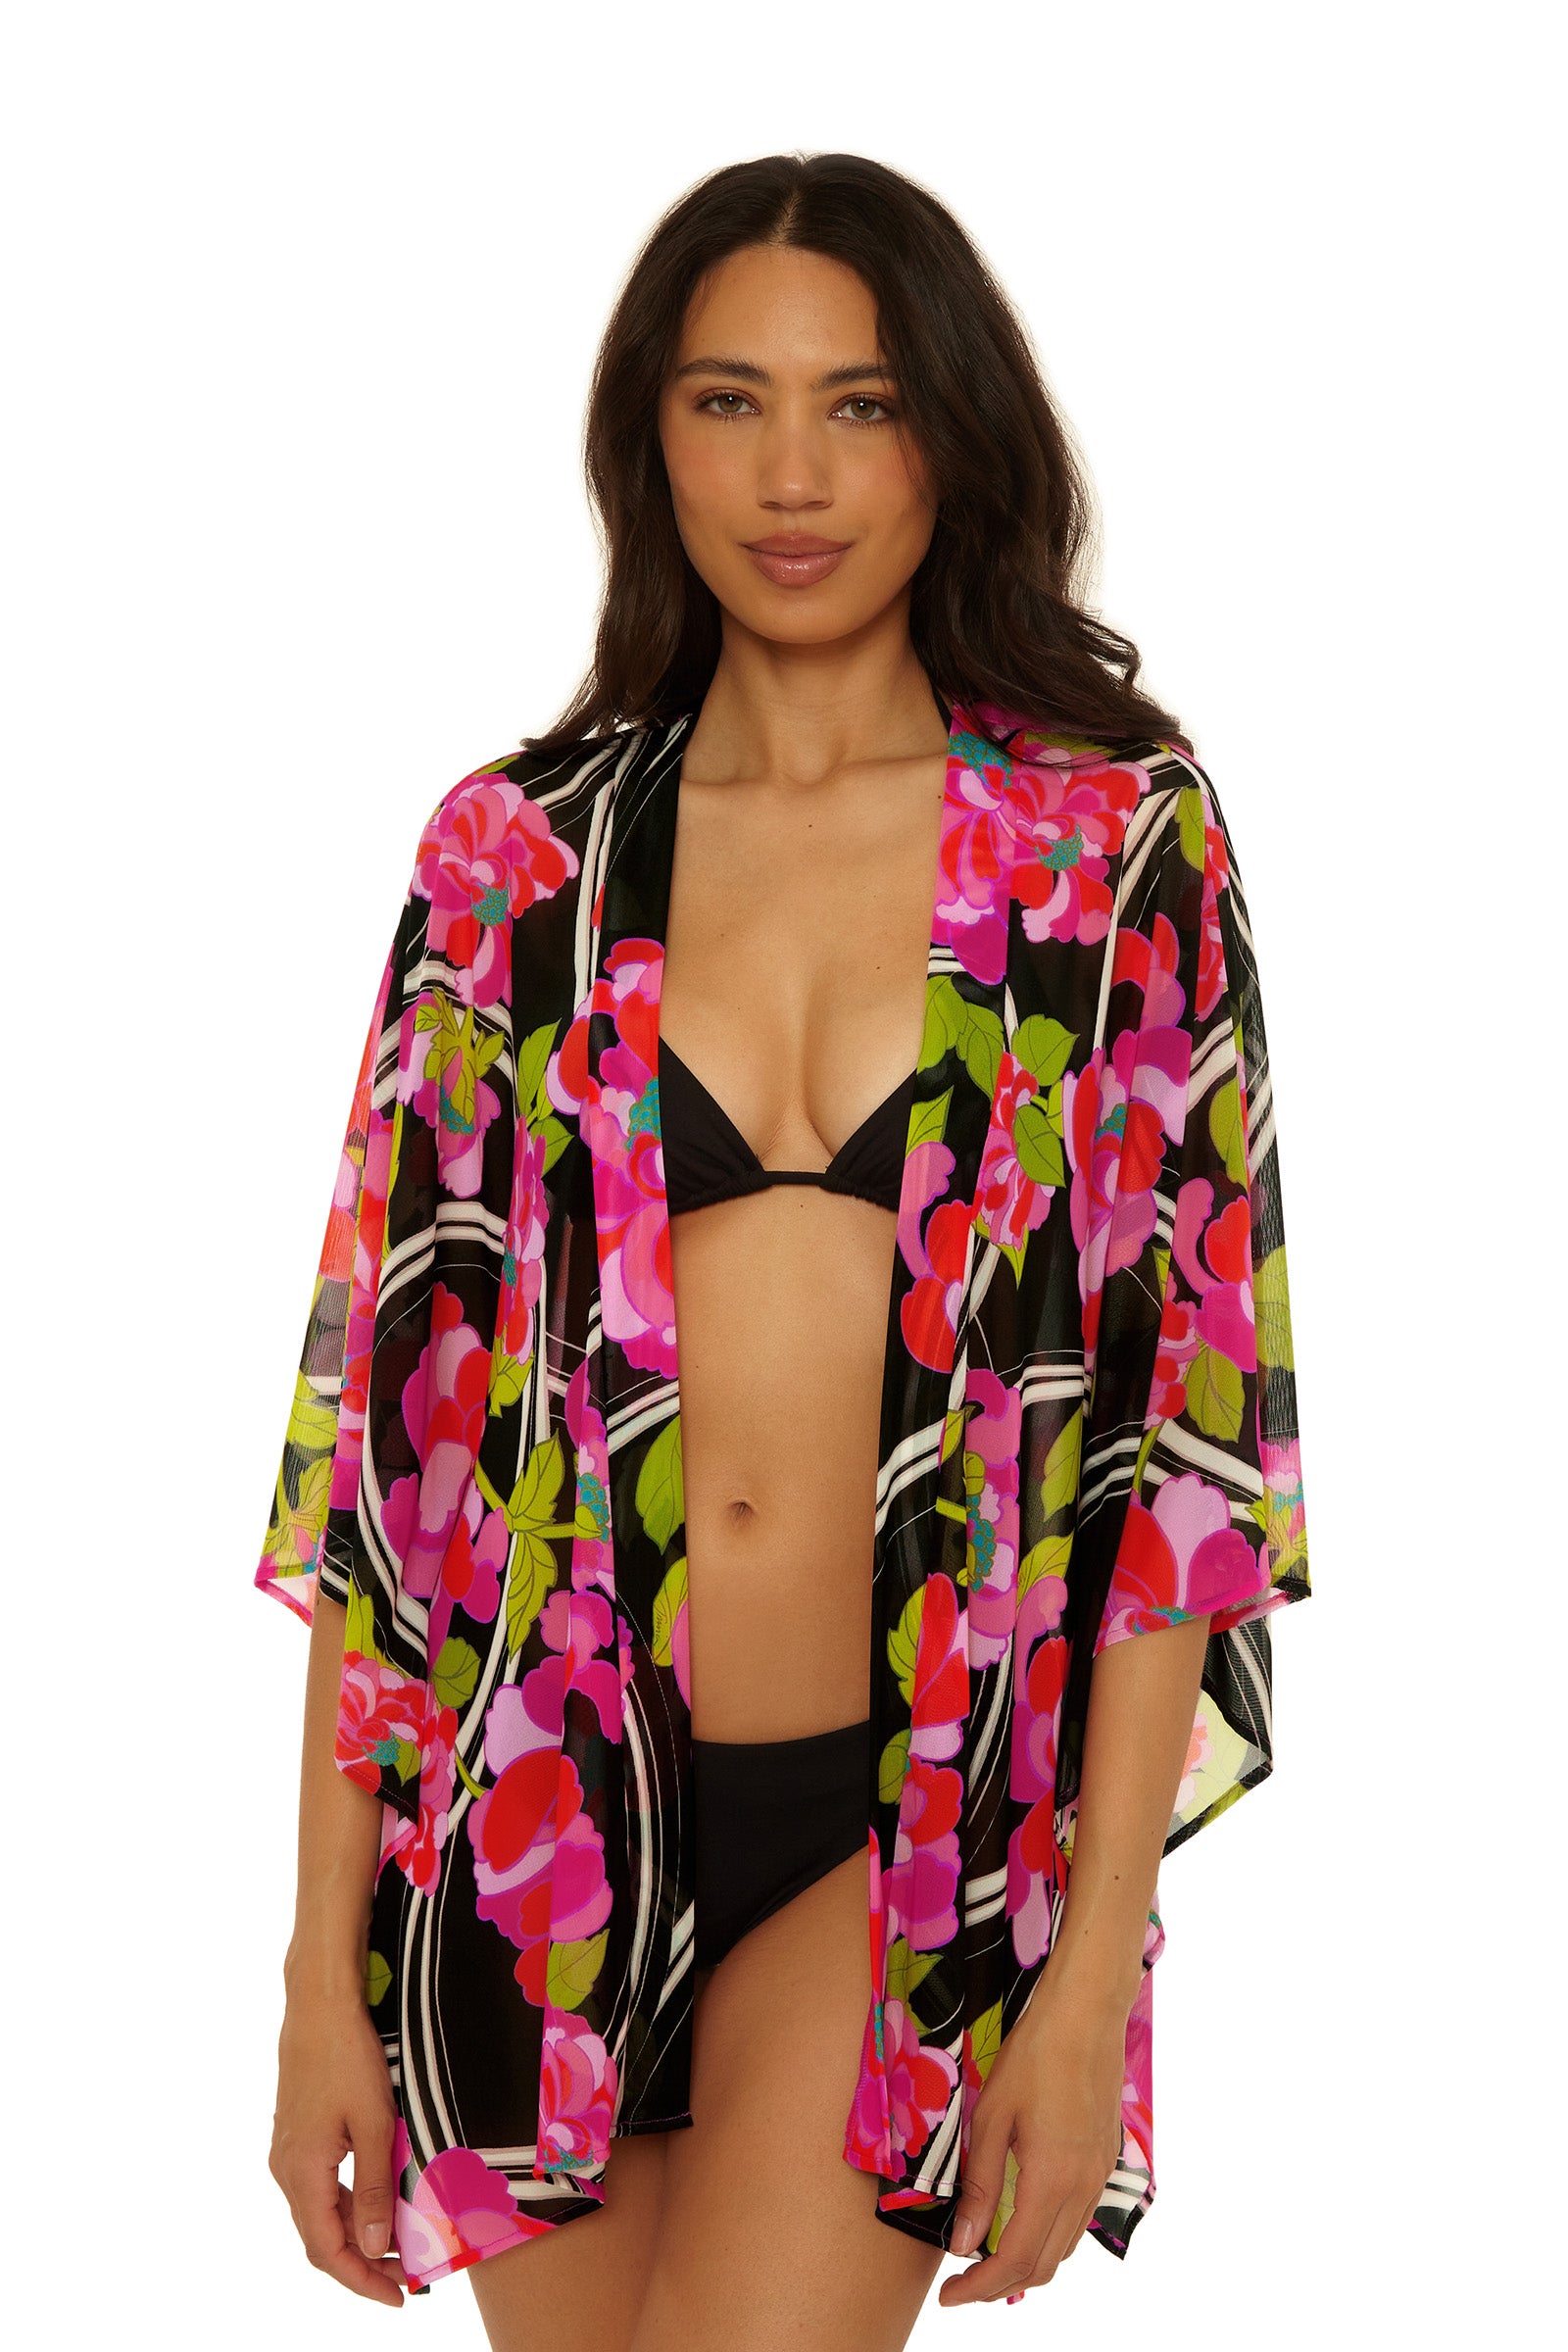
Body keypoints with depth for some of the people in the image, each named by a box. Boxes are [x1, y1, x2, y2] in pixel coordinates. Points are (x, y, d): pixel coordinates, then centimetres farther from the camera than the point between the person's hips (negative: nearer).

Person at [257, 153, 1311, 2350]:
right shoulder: (518, 854, 3)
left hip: (917, 1829, -2)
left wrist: (1100, 1960, -9)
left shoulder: (1115, 840, 0)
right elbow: (387, 1401, 3)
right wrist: (326, 1963, 0)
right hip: (545, 1817, 2)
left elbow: (1191, 1409, -3)